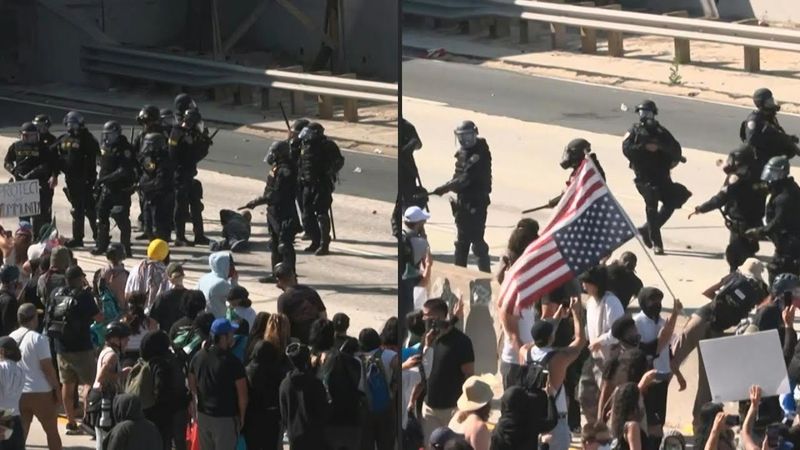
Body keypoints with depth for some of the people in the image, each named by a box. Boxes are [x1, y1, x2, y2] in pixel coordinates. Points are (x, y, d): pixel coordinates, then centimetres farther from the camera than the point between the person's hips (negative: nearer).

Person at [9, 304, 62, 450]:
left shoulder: (11, 338, 4)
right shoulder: (38, 339, -14)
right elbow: (47, 368, -15)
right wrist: (57, 389, -6)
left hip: (18, 394, 5)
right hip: (41, 394, -5)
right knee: (52, 432, 9)